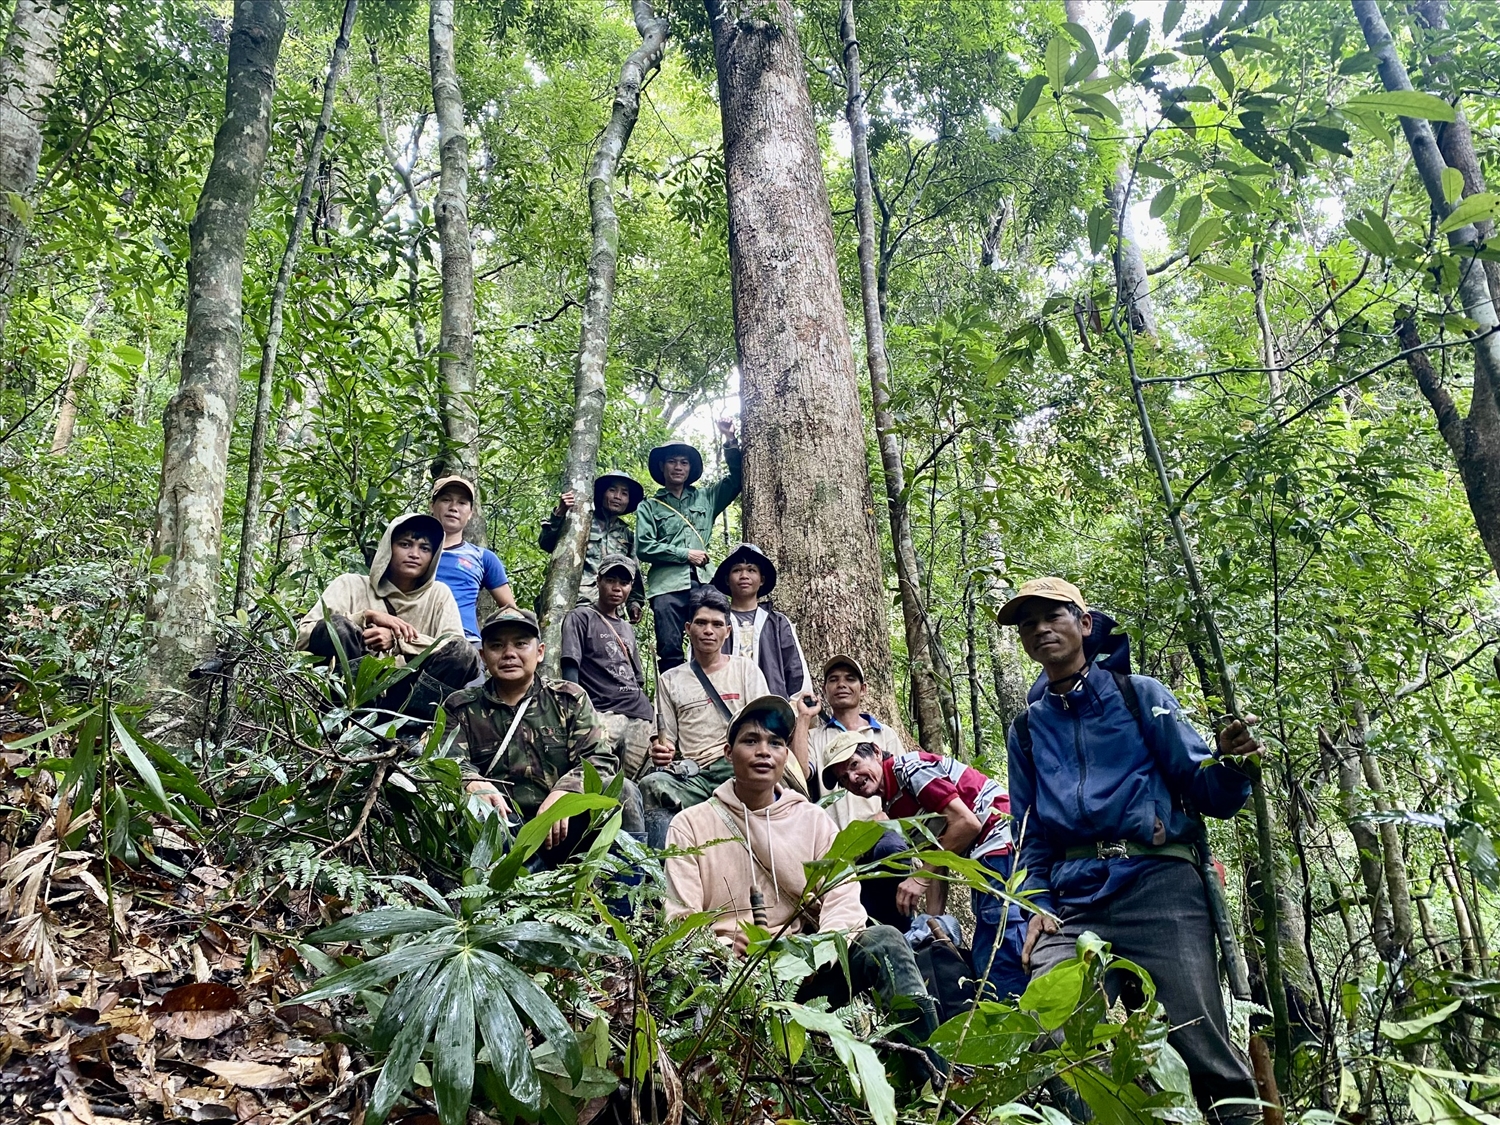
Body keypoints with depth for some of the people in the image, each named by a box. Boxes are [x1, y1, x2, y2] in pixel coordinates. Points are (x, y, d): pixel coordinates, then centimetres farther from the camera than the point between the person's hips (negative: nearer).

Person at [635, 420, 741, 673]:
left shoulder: (705, 498, 22)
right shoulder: (650, 507, 14)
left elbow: (736, 478, 20)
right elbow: (644, 547, 2)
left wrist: (730, 441, 9)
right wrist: (685, 554, -4)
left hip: (703, 583, 2)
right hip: (667, 585, -2)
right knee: (670, 652, -6)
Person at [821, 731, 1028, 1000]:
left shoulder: (909, 767, -10)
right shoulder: (892, 806, 17)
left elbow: (967, 822, -18)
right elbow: (936, 864, 16)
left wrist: (920, 877, -13)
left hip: (1002, 840, -10)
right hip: (985, 858, 10)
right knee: (983, 961, 9)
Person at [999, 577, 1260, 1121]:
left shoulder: (1140, 695, 12)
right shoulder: (1026, 730, 20)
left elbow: (1202, 788, 6)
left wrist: (1230, 764, -15)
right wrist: (1038, 905, 4)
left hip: (1157, 883, -2)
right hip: (1072, 902, 3)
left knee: (1202, 1047, -8)